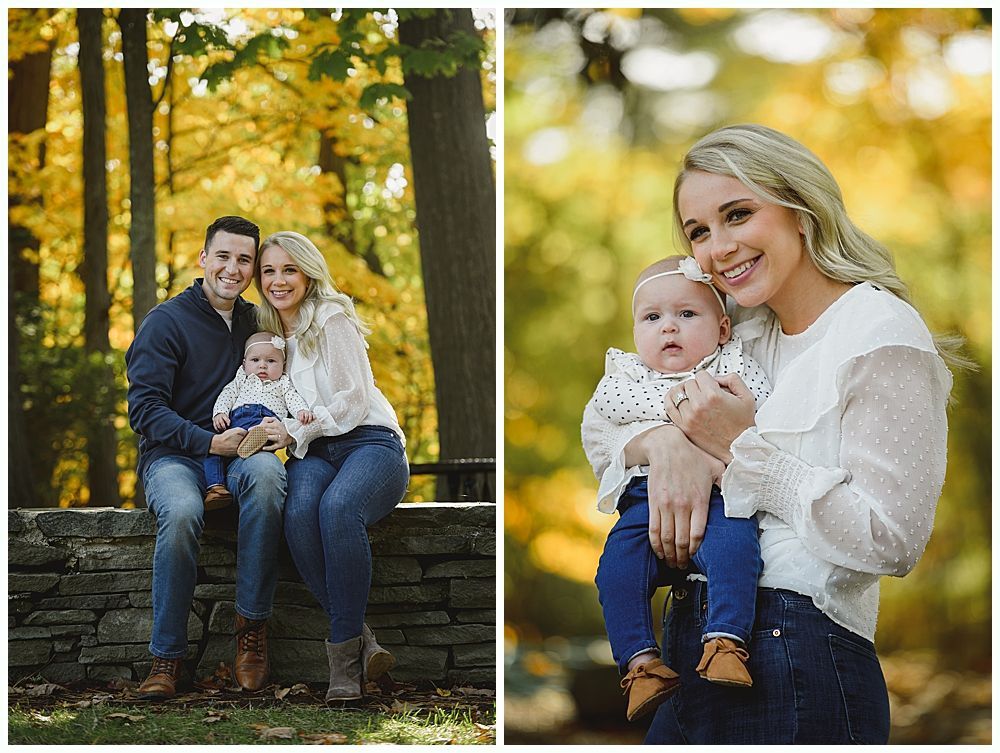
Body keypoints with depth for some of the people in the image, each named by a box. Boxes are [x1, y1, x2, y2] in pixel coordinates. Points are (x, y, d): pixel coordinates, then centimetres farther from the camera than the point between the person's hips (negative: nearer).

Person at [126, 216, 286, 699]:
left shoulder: (254, 322, 14)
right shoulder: (166, 322, -2)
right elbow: (144, 408, -8)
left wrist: (279, 422, -5)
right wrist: (209, 442, -20)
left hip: (237, 454, 3)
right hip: (172, 456, -3)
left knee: (266, 470, -35)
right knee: (181, 512, -38)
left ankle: (252, 628, -29)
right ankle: (166, 658, -26)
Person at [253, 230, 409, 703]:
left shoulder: (331, 318, 2)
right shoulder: (268, 332, 20)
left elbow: (353, 400, -5)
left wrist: (294, 430, -11)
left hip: (369, 443, -4)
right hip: (312, 454, 4)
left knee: (337, 508, -39)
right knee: (299, 514, -34)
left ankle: (345, 650, -35)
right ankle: (361, 641, -34)